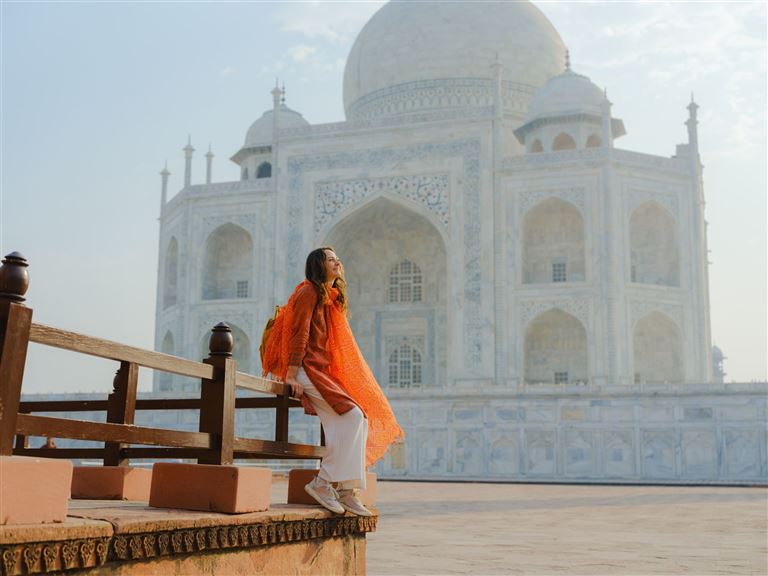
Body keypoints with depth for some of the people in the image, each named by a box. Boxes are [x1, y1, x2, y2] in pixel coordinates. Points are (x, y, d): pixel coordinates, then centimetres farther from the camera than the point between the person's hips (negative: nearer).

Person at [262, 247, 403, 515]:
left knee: (361, 420, -3)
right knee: (352, 415, -21)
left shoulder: (331, 297, 22)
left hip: (324, 370, 9)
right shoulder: (309, 291, -6)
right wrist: (292, 376, -20)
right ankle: (322, 482, -15)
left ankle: (347, 490, -3)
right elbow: (299, 335, -14)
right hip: (307, 370, -9)